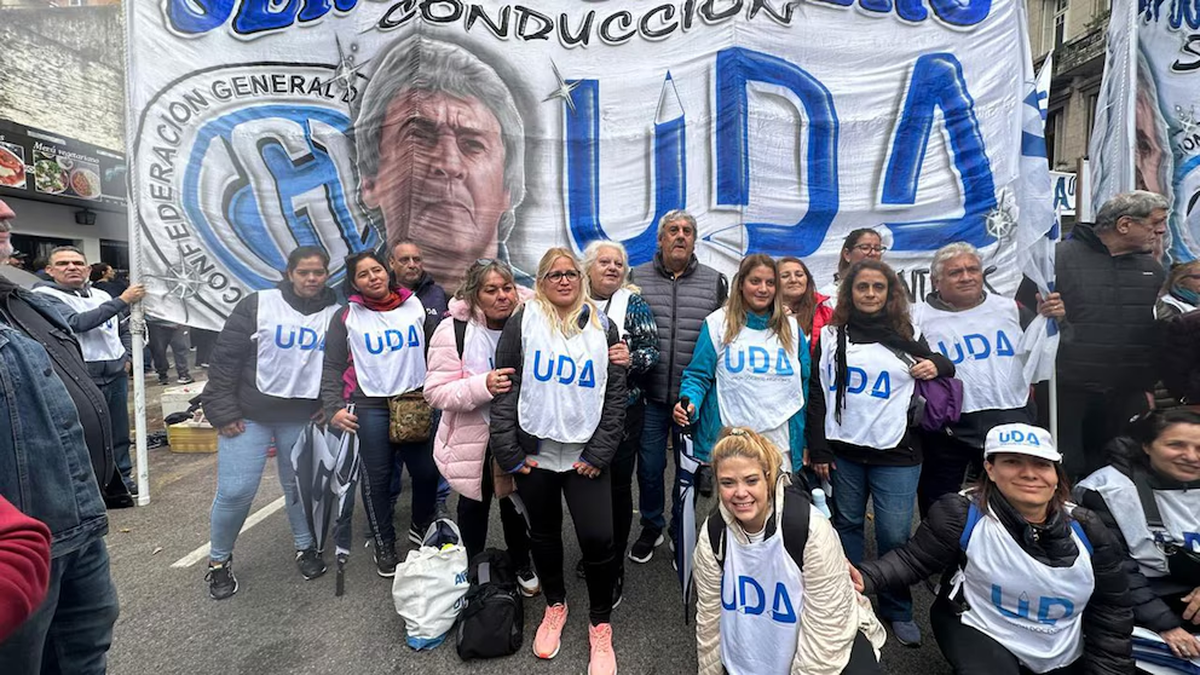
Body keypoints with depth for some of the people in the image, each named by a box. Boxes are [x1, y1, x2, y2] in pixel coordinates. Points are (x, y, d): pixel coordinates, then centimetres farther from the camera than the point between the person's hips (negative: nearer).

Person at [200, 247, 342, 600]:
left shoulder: (336, 315, 0)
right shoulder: (258, 305, -7)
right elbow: (226, 356, -5)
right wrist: (223, 411, -7)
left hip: (302, 418, 2)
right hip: (248, 414, -2)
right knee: (235, 491, -2)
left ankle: (306, 547, 34)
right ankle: (219, 560, 23)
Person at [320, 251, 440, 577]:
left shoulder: (414, 305, 7)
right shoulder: (346, 317, 2)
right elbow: (332, 367, 0)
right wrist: (333, 408, -9)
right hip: (371, 407, -2)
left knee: (427, 472, 7)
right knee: (377, 479, 5)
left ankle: (421, 527, 35)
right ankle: (384, 546, 25)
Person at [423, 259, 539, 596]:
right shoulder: (454, 330, -17)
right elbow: (436, 392, -19)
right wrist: (483, 385, -33)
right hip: (473, 441, -2)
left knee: (515, 502, 20)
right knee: (474, 505, 19)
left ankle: (521, 566, 45)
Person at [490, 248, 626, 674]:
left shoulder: (602, 326, 4)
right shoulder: (523, 322, 0)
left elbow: (616, 393, 2)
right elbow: (504, 387, -2)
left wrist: (600, 452, -5)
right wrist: (508, 451, -7)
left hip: (586, 454, 0)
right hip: (534, 452, 0)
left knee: (597, 538, -3)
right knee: (543, 533, 16)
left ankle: (600, 625, 23)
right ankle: (555, 606, 42)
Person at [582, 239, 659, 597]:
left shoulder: (633, 302, 0)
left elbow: (653, 350, -3)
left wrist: (632, 359, -22)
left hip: (623, 409, -2)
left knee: (618, 485, 5)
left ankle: (615, 567, 23)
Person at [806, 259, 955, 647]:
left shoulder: (908, 336, 8)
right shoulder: (831, 335, 5)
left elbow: (943, 368, 21)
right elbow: (816, 395, 3)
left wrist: (937, 367, -4)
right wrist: (818, 449, -1)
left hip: (896, 453, 0)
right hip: (842, 451, 0)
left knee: (895, 534, -1)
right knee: (846, 527, 10)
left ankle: (897, 611, 21)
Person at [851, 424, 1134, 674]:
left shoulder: (1088, 530, -8)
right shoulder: (962, 514, -21)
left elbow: (1110, 611, 3)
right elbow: (914, 559, -16)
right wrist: (866, 578, -34)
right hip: (984, 634, -4)